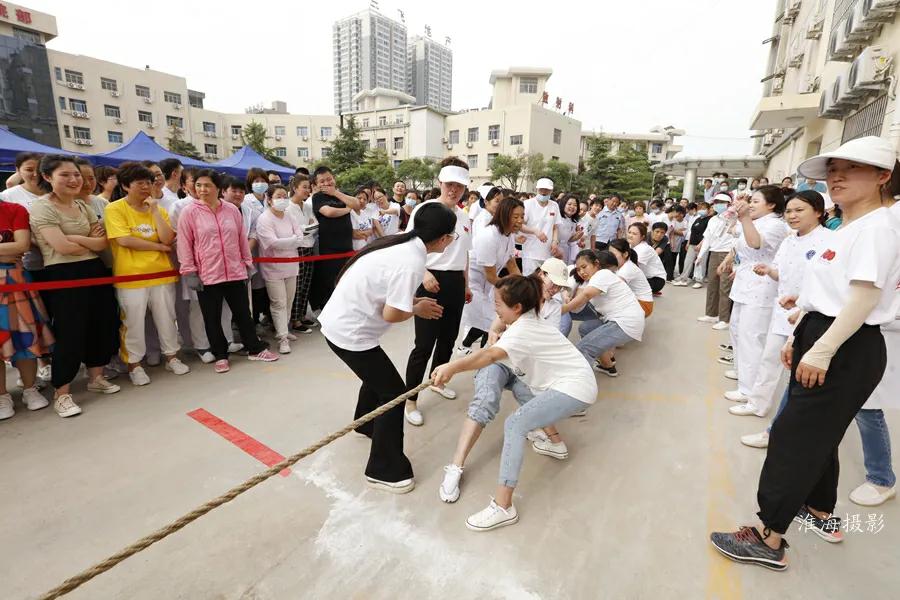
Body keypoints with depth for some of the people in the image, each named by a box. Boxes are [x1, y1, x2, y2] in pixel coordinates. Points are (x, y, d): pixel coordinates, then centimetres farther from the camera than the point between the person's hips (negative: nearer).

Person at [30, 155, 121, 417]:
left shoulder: (83, 206, 13)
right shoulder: (42, 207, -9)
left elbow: (103, 242, 3)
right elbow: (63, 246, -19)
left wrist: (76, 238, -13)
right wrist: (92, 243, -3)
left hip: (95, 271, 7)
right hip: (63, 277, -7)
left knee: (103, 325, 12)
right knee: (69, 333, -3)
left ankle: (96, 377, 30)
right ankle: (61, 394, 11)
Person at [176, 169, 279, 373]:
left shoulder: (232, 210, 4)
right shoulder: (189, 212, -4)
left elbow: (242, 238, 11)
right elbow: (184, 244, -3)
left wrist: (247, 262, 11)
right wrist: (189, 272, -6)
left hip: (235, 272, 2)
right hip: (206, 275, -2)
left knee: (243, 312, 12)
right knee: (212, 318, 8)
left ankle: (255, 349, 26)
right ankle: (220, 356, 24)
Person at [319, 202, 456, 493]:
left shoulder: (400, 244, 2)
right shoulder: (411, 262, -25)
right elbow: (391, 315, -21)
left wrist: (411, 300, 5)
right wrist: (417, 308, -2)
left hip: (339, 321, 9)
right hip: (350, 333, -9)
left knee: (377, 374, 29)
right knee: (394, 391, 1)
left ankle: (365, 424, 55)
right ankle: (384, 471, 14)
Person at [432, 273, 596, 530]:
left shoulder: (522, 331, -24)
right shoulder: (529, 320, 8)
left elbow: (490, 355, -43)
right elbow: (495, 348, 7)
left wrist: (452, 367, -56)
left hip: (576, 389, -10)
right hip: (566, 381, 10)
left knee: (515, 424, -19)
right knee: (509, 375, 21)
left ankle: (503, 508, -17)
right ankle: (555, 442, 29)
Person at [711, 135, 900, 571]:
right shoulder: (848, 228, 16)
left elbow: (865, 296, -24)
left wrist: (822, 351, -26)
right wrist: (801, 338, 18)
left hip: (847, 349, -10)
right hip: (825, 339, 10)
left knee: (794, 437, -6)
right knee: (817, 434, 21)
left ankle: (768, 540, 4)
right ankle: (821, 515, 39)